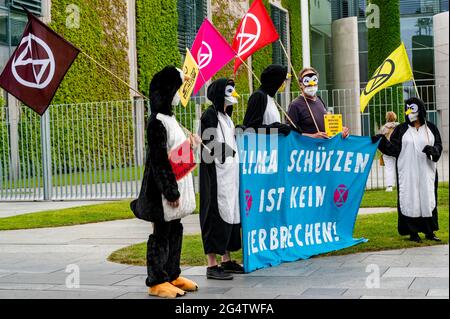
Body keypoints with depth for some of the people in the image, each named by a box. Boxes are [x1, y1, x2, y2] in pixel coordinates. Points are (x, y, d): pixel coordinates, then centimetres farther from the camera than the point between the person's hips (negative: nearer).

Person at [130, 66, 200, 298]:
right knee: (161, 233, -2)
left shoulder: (169, 119, 13)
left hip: (176, 186, 10)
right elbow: (159, 160, -20)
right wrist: (170, 192, -21)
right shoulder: (157, 122, -17)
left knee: (175, 231, 15)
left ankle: (172, 275, 25)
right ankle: (156, 281, 7)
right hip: (164, 189, -10)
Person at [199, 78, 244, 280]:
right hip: (216, 174, -9)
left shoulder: (225, 116, 17)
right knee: (216, 215, -8)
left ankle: (226, 260, 18)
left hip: (230, 173, 9)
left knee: (231, 214, 11)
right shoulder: (210, 115, -11)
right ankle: (212, 265, -5)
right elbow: (209, 146, -17)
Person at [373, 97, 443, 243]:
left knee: (428, 199, 3)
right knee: (410, 200, -3)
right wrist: (382, 140, -17)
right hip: (408, 173, -1)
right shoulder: (401, 129, 5)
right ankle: (413, 232, 4)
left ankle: (429, 231, 12)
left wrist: (433, 150, -18)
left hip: (426, 172, 1)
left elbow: (439, 146, 4)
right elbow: (394, 149, -1)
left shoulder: (431, 128, 8)